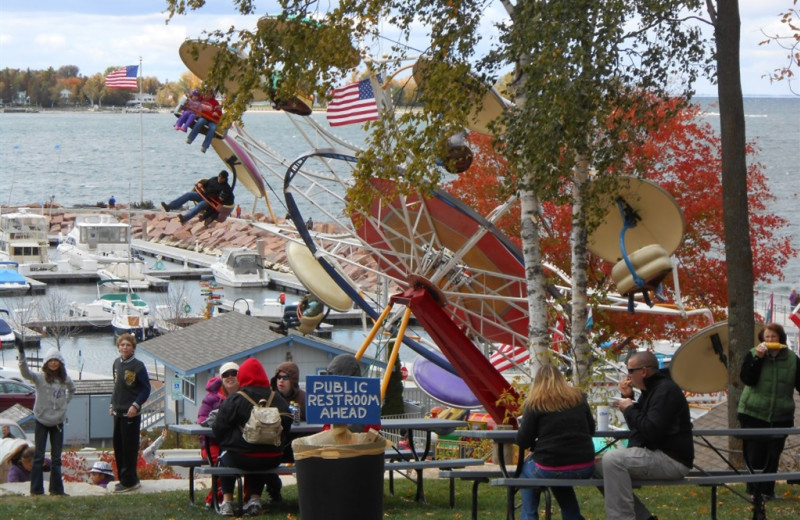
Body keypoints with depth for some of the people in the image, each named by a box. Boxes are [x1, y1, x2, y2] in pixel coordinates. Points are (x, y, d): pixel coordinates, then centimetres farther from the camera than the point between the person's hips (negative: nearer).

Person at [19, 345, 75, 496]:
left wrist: (65, 402, 10)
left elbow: (72, 389, 26)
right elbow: (25, 372, -27)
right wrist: (21, 354, -40)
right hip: (41, 421, -4)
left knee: (56, 458, 9)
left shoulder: (65, 379, 4)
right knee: (39, 456, -2)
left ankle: (56, 488, 14)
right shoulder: (40, 377, -8)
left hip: (58, 422, 4)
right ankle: (36, 489, 0)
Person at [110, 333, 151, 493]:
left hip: (131, 414, -7)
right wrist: (113, 404, 16)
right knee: (118, 446, 11)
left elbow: (146, 389, -10)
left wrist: (136, 405, -19)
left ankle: (129, 481, 1)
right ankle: (124, 478, 21)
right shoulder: (116, 363, 10)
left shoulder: (138, 366, -10)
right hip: (118, 413, 7)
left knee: (129, 448, -5)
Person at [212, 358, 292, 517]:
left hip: (241, 458, -4)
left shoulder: (234, 400, -7)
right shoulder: (278, 399, 6)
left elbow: (219, 430, -6)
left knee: (224, 457, 30)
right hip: (272, 459, 4)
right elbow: (287, 427, 13)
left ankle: (227, 500, 18)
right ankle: (255, 499, 25)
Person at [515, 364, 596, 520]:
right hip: (584, 469, 4)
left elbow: (522, 442, -4)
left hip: (549, 469, -4)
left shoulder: (534, 404, -3)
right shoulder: (579, 398, 9)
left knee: (526, 471, 30)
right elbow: (591, 429, 19)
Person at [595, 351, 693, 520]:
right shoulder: (650, 390, 18)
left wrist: (629, 409, -11)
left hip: (671, 460, -11)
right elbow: (637, 426, 24)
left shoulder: (666, 391, -15)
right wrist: (627, 397, 11)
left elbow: (651, 431, -25)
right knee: (600, 468, 8)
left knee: (612, 460, -27)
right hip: (654, 454, 11)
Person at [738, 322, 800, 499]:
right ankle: (754, 490, 4)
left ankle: (767, 490, 13)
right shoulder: (753, 355, -1)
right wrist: (757, 358, -21)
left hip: (781, 417, 2)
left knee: (773, 455, 4)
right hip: (754, 414, -2)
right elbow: (747, 379, -14)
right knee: (755, 454, -2)